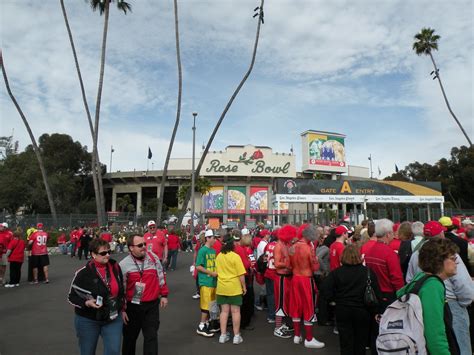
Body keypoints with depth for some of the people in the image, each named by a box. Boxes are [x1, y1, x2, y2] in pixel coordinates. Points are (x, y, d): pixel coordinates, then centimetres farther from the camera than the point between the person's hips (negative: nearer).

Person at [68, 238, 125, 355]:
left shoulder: (115, 267, -5)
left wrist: (122, 307, 13)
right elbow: (72, 296, -8)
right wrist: (87, 303, -25)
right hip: (88, 321, -2)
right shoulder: (84, 272, -18)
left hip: (113, 319, 3)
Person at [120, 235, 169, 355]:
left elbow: (161, 276, 6)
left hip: (152, 305, 1)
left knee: (151, 336, 5)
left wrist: (164, 295, 8)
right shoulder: (124, 264, -11)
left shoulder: (153, 257, -4)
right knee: (130, 337, 18)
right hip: (132, 306, 0)